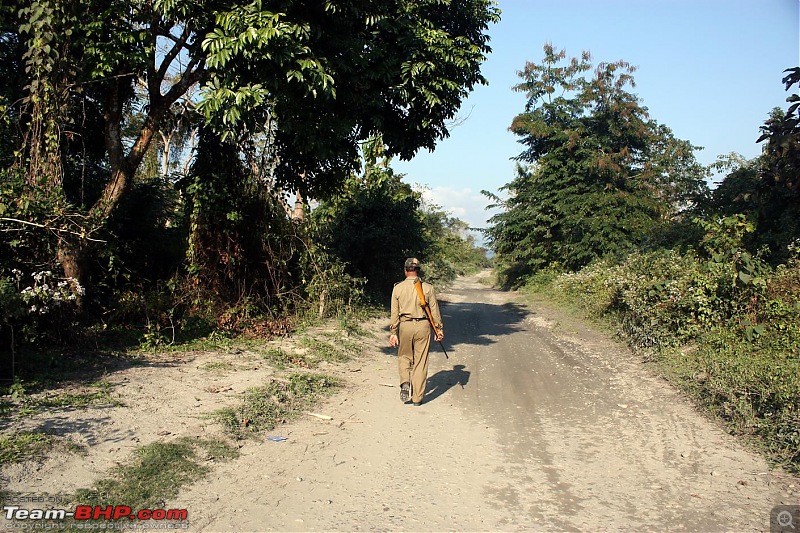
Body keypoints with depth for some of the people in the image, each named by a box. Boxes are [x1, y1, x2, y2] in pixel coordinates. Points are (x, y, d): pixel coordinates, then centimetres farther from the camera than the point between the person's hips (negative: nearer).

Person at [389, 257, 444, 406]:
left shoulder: (398, 287, 0)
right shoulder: (427, 288, -2)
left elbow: (394, 312, 2)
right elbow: (434, 311, 2)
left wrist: (393, 332, 6)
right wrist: (439, 328, 11)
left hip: (405, 326, 0)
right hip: (423, 326, 0)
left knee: (404, 357, 19)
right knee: (420, 362, 7)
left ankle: (405, 382, -5)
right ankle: (417, 397, 10)